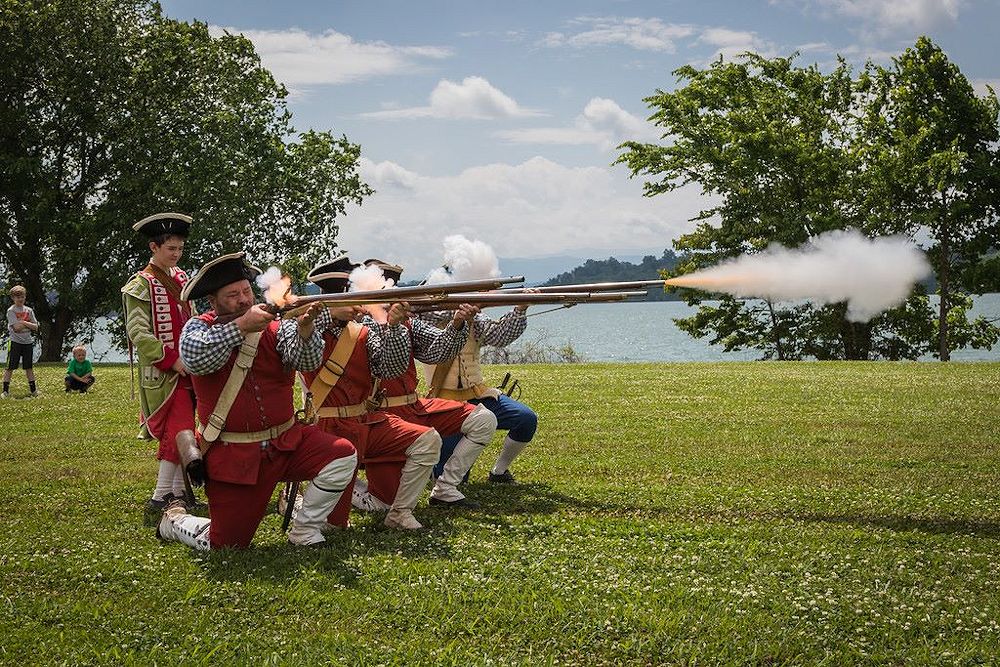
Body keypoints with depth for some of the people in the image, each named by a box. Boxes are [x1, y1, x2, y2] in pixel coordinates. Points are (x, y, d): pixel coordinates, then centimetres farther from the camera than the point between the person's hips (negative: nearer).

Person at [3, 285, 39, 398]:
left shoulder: (29, 310, 8)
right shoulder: (11, 311, -7)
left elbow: (35, 327, 1)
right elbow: (17, 328, -17)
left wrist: (24, 323, -12)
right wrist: (28, 324, -5)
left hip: (28, 342, 4)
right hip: (15, 342, -4)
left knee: (29, 367, 10)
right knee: (10, 367, -2)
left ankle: (33, 389, 16)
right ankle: (6, 391, 1)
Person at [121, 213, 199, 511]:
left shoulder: (180, 278, 12)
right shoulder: (140, 285, -9)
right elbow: (139, 333, -15)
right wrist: (171, 361, -19)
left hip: (186, 366, 7)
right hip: (163, 371, -7)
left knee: (173, 432, 13)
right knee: (182, 431, -14)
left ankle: (175, 492, 19)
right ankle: (162, 495, -9)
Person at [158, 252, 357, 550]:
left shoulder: (274, 326, 1)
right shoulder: (199, 327, -2)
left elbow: (307, 359, -16)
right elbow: (194, 358, -25)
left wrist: (304, 328, -38)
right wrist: (242, 325, -35)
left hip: (286, 441, 3)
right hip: (233, 456, -2)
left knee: (342, 456, -20)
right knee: (225, 545, -3)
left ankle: (304, 533, -1)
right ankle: (174, 519, 31)